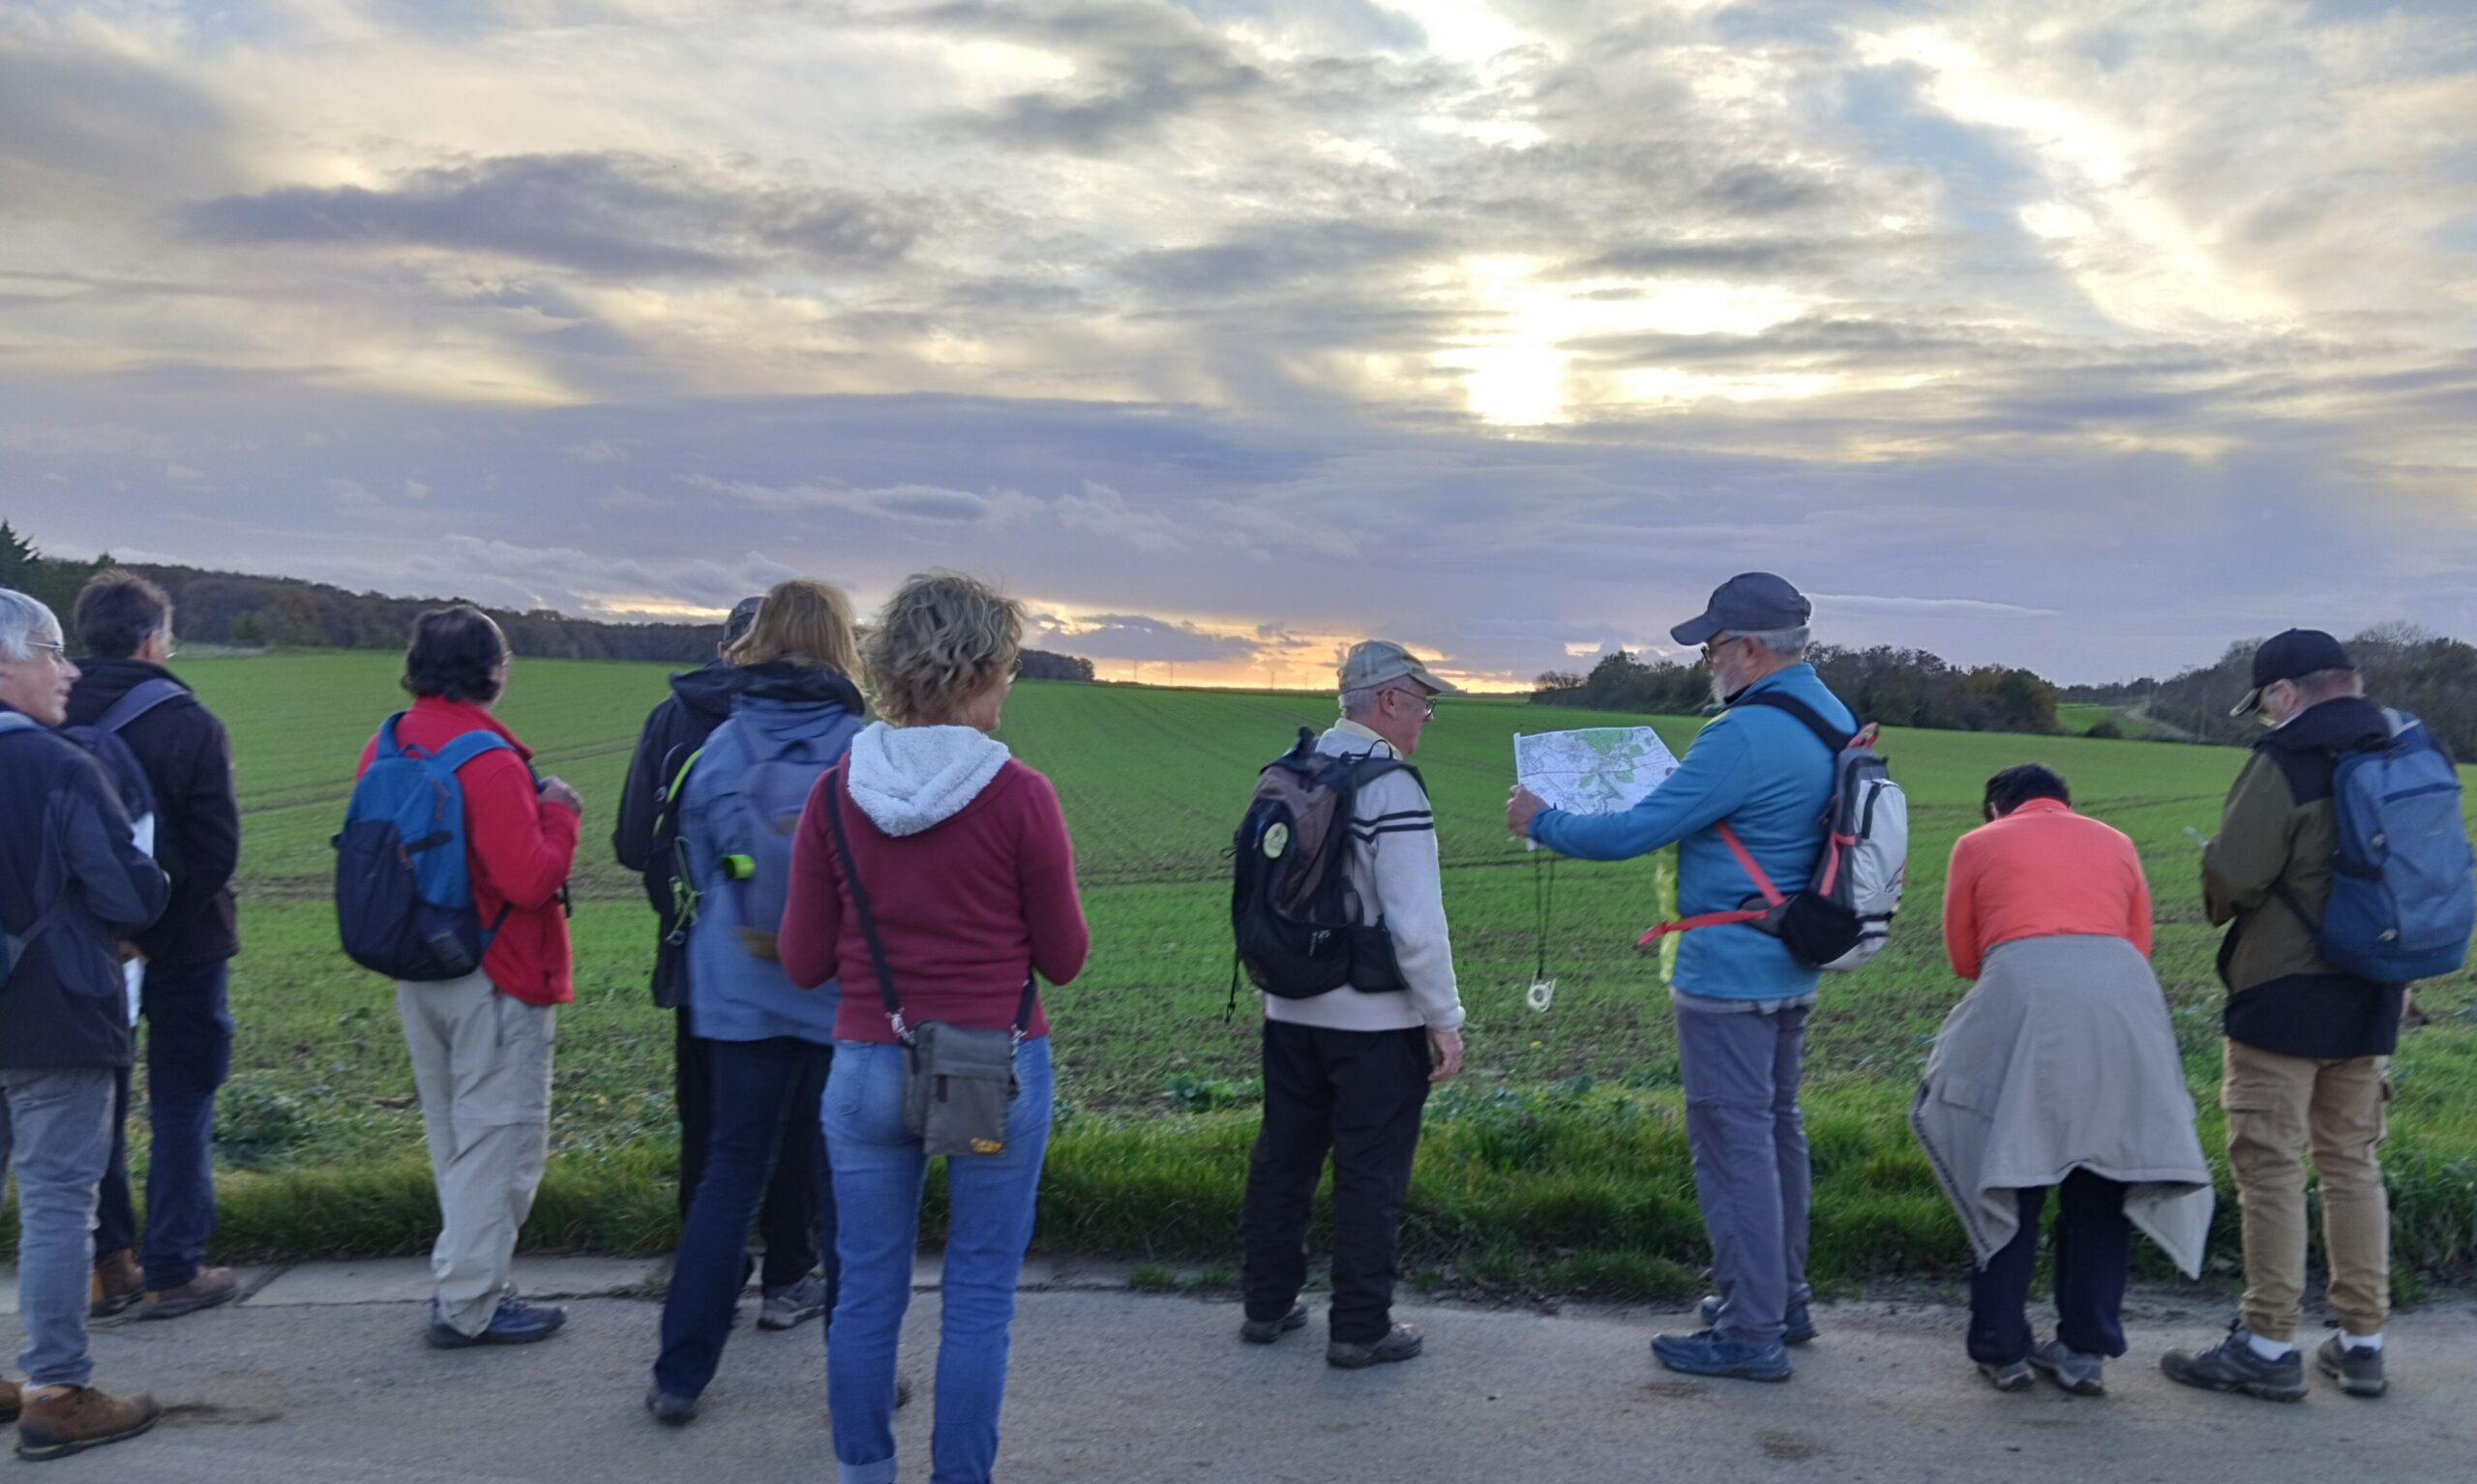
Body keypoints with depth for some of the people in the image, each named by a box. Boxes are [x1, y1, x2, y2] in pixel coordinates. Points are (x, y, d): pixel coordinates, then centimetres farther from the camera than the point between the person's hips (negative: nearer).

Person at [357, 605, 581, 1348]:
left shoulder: (384, 749, 4)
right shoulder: (488, 760, -21)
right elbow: (531, 880, -25)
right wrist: (559, 814, -8)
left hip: (417, 975, 8)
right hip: (495, 982, -8)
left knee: (453, 1138, 18)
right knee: (498, 1139, 2)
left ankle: (467, 1283, 26)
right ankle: (468, 1304, 7)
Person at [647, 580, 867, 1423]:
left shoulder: (718, 747, -3)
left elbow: (697, 868, 6)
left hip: (740, 994, 2)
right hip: (843, 998, -2)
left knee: (731, 1172, 13)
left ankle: (680, 1375, 17)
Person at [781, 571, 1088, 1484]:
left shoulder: (835, 793, -5)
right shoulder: (1019, 797, -13)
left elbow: (803, 962, 0)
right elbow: (1063, 959, -3)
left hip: (868, 1067, 3)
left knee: (866, 1290, 16)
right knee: (979, 1297, 10)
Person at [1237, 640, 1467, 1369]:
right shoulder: (1392, 790, -18)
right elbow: (1416, 924, -21)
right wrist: (1446, 1020, -11)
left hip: (1291, 1009, 7)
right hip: (1375, 1019, -7)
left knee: (1283, 1156, 16)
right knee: (1371, 1172, 4)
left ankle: (1267, 1305, 27)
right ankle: (1360, 1329, 12)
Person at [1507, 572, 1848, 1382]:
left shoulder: (1744, 738, -22)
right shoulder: (1832, 717, 8)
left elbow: (1634, 832, -20)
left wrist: (1540, 821, -6)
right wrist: (1680, 799, 20)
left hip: (1727, 975, -10)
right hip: (1792, 969, 10)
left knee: (1733, 1142, -2)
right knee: (1775, 1128, 19)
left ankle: (1750, 1332, 6)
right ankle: (1783, 1298, 31)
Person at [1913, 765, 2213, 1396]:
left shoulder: (1979, 844, 20)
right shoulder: (2114, 842, 27)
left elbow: (1962, 957, 20)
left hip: (2022, 995, -2)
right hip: (2124, 998, 3)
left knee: (2007, 1178, 8)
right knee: (2102, 1183, 13)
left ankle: (2001, 1350, 14)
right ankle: (2086, 1351, 17)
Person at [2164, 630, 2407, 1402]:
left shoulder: (2287, 762, -16)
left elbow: (2231, 879, -20)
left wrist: (2221, 896, 2)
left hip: (2285, 996, -8)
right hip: (2371, 998, 8)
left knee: (2270, 1167, -1)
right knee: (2353, 1163, 15)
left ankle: (2268, 1346, 4)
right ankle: (2362, 1341, 20)